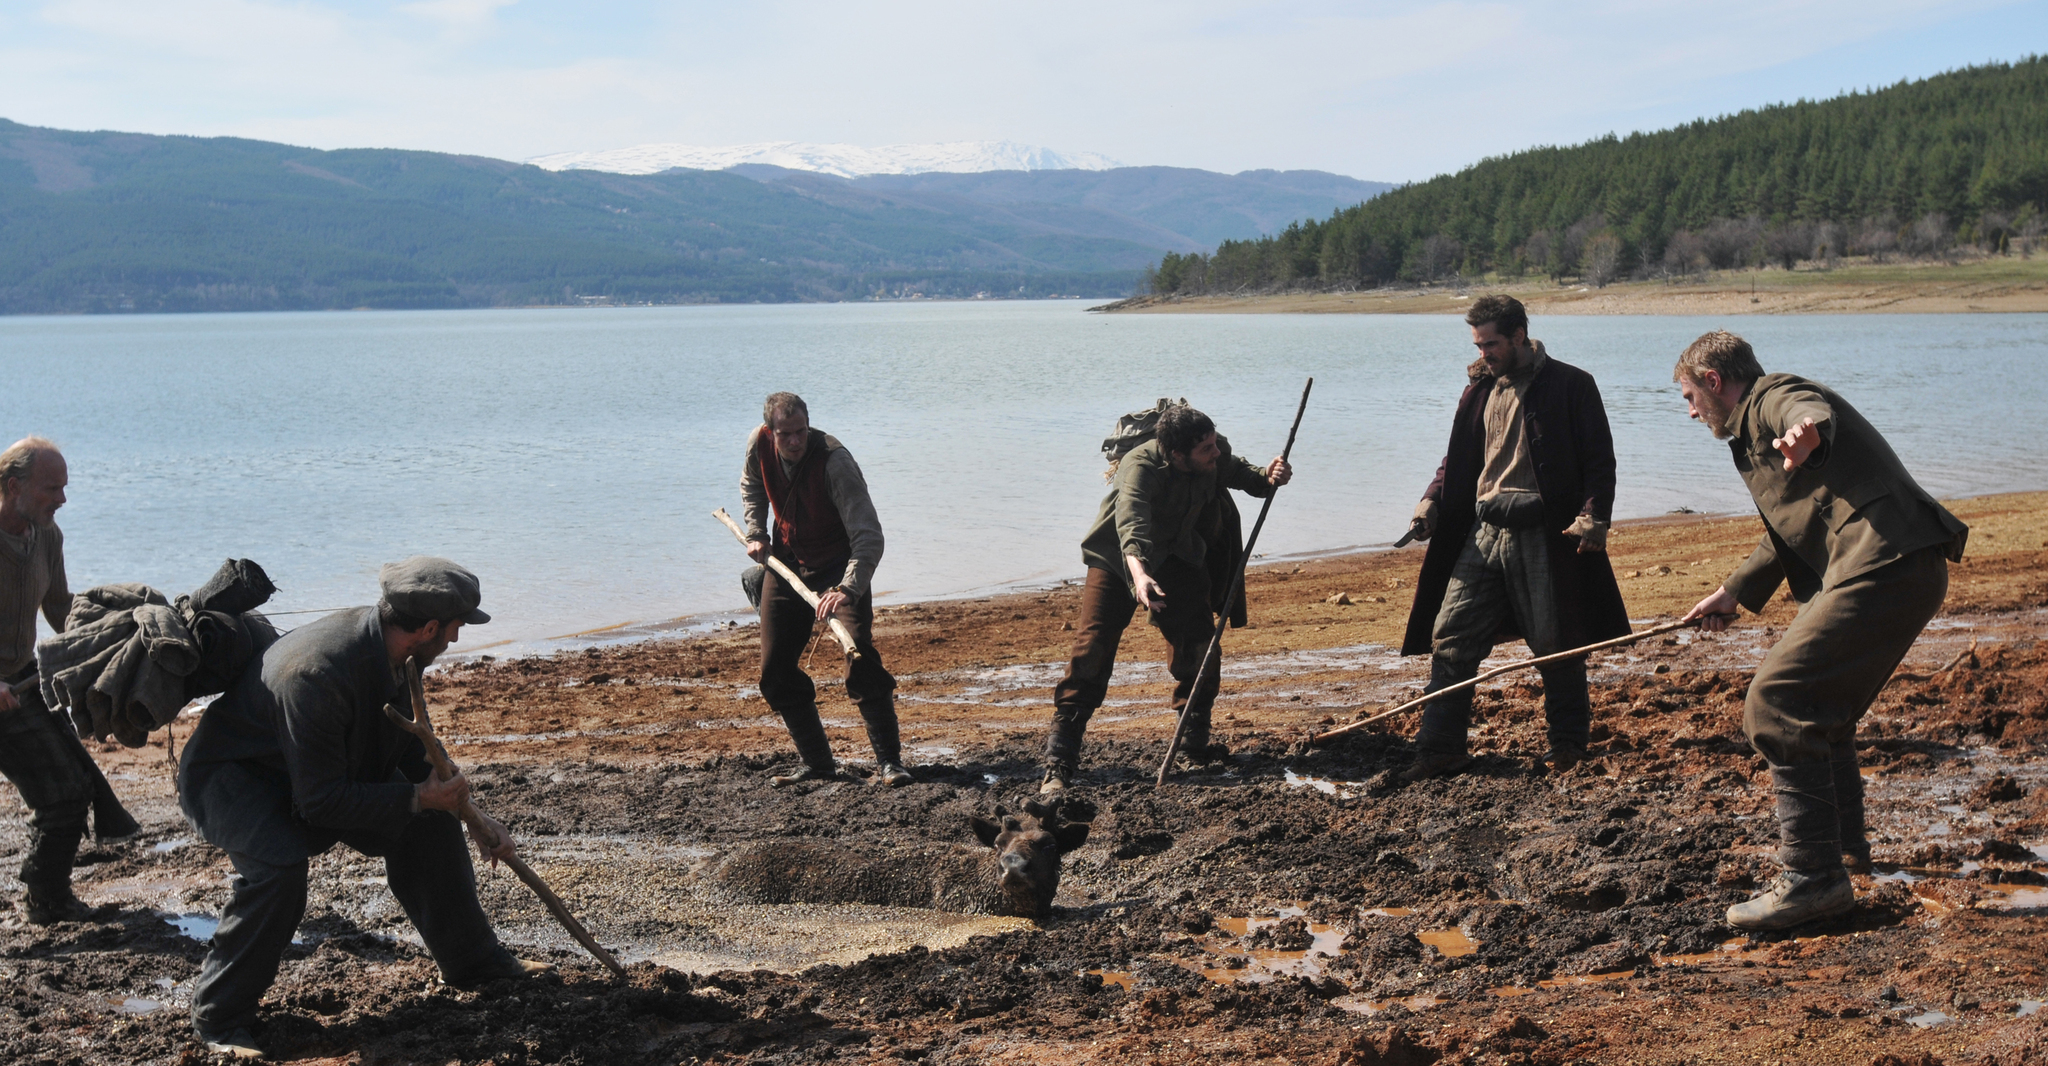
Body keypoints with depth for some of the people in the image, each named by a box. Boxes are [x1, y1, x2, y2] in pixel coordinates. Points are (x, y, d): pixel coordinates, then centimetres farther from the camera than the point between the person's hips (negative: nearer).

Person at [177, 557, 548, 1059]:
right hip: (231, 774, -8)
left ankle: (474, 960, 18)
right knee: (280, 863, -34)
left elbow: (413, 754, 6)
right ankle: (220, 1016, -16)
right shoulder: (315, 673, -38)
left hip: (326, 768, 8)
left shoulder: (388, 651, -11)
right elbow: (320, 800, -33)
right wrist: (416, 798, -28)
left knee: (429, 825, 0)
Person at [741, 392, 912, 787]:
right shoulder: (759, 444, -13)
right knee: (776, 671, 4)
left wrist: (847, 589, -51)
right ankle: (817, 763, 15)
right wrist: (756, 534, 3)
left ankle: (888, 761, -16)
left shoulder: (834, 461, -30)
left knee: (860, 659, -21)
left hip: (839, 565, -6)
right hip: (785, 563, 6)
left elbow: (868, 536, -37)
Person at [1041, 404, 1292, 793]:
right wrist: (1138, 574, -70)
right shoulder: (1140, 467, -36)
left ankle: (1196, 740, 20)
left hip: (1176, 557, 5)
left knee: (1197, 644, -3)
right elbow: (1131, 524, -52)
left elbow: (1241, 476, 4)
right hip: (1120, 557, -5)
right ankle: (1059, 760, -12)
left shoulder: (1216, 455, -19)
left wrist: (1269, 477, -20)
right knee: (1092, 648, -14)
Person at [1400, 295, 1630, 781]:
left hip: (1544, 535, -5)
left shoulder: (1570, 386, -3)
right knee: (1449, 639, 0)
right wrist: (1431, 502, 2)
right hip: (1483, 533, 5)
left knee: (1555, 645, 4)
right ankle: (1439, 749, 5)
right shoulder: (1479, 389, 14)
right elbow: (1457, 459, 19)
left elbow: (1599, 461, -4)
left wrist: (1593, 516, -18)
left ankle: (1567, 743, 22)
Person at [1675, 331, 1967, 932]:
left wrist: (1805, 430, -55)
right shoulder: (1753, 433, 30)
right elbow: (1789, 532, 40)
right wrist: (1734, 593, 44)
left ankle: (1813, 877, -14)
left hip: (1884, 570, -11)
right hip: (1902, 573, 11)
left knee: (1776, 706, -14)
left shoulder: (1772, 398, -4)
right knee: (1822, 706, 26)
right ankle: (1843, 840, 42)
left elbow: (1807, 410, -31)